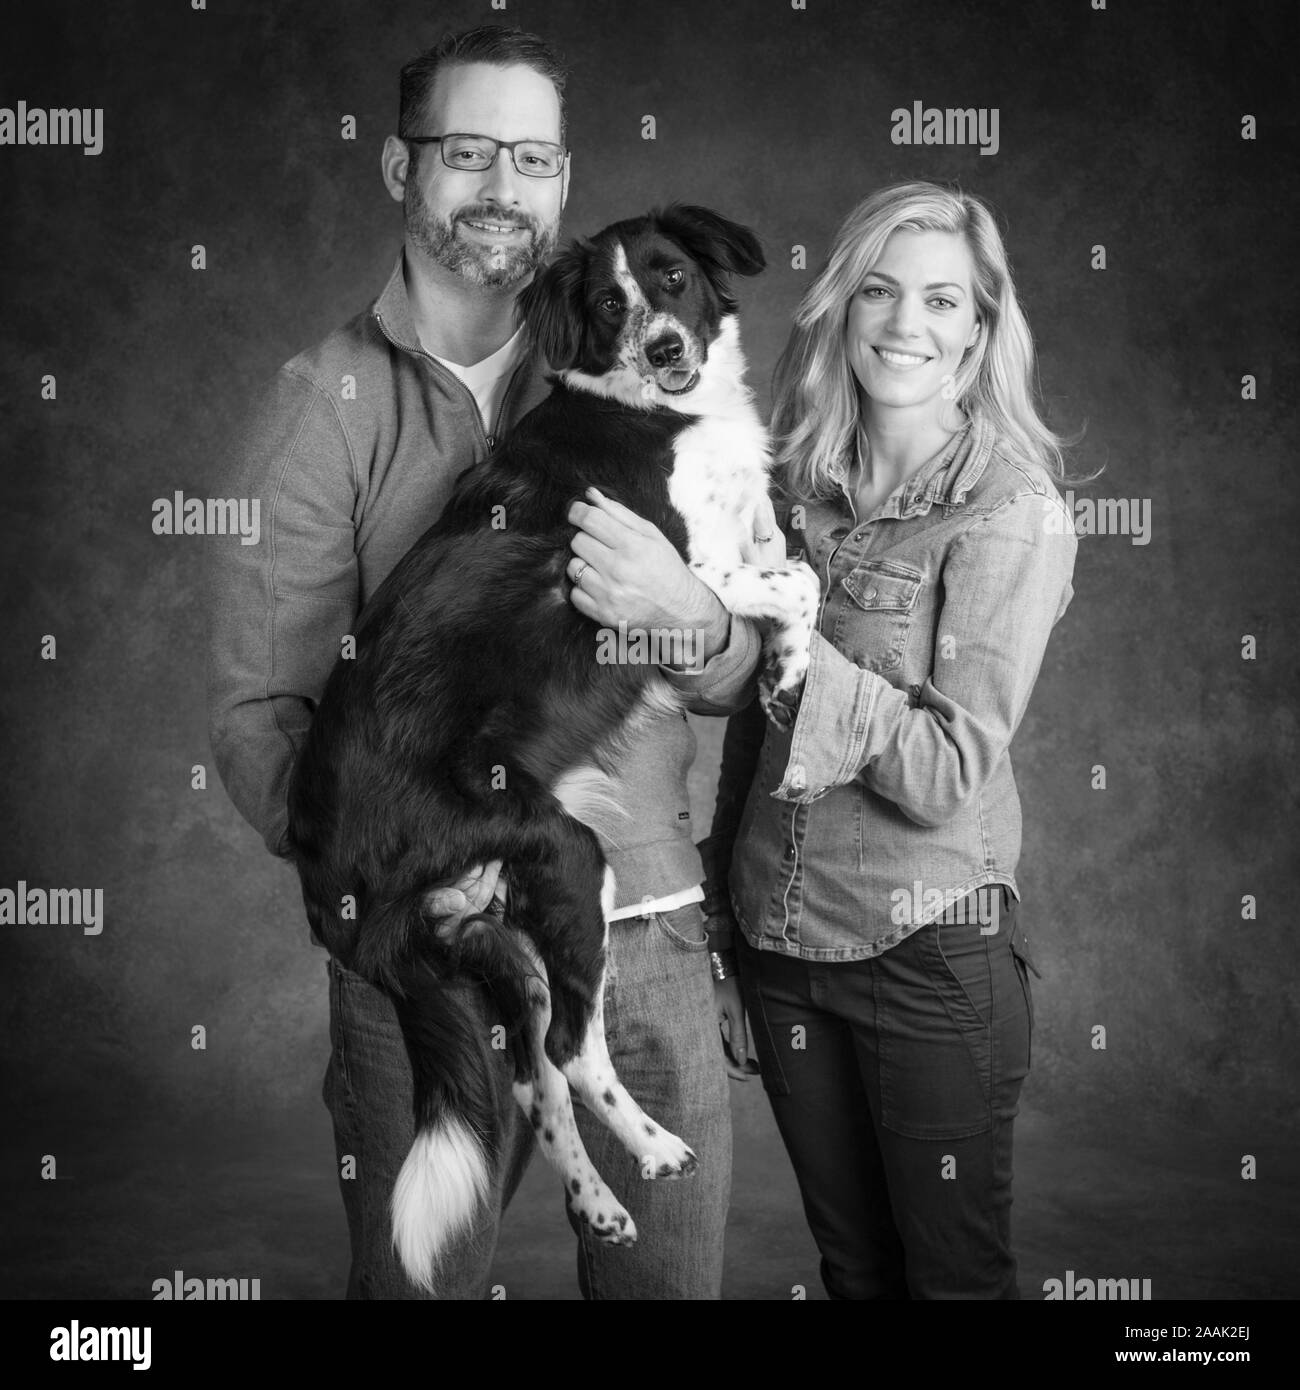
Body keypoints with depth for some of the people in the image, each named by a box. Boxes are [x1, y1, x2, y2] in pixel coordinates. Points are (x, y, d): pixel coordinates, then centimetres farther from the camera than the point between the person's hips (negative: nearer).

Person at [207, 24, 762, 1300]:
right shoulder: (323, 406, -3)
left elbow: (742, 679, 4)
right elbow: (255, 708, -8)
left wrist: (690, 621, -19)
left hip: (644, 922, 3)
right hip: (425, 935, -2)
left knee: (671, 1273, 14)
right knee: (416, 1275, 12)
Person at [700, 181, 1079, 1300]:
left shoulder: (1014, 513, -12)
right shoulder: (802, 488, 4)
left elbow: (953, 770, -20)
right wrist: (720, 892, 13)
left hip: (931, 952, -5)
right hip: (779, 940, 5)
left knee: (955, 1270, 11)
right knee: (852, 1266, 20)